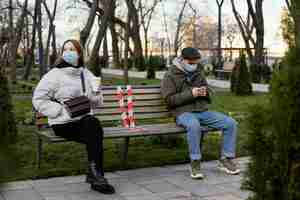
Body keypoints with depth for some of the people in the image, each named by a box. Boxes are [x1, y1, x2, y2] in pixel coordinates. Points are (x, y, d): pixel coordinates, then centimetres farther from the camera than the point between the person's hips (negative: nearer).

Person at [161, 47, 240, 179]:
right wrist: (190, 94, -18)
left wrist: (205, 92, -1)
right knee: (194, 125, -41)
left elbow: (208, 97, 25)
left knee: (230, 123, -11)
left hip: (203, 111, 6)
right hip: (183, 112, -6)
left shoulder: (198, 73, 17)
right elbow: (169, 99, -10)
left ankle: (226, 159, 1)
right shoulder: (170, 75, 0)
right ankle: (195, 163, -26)